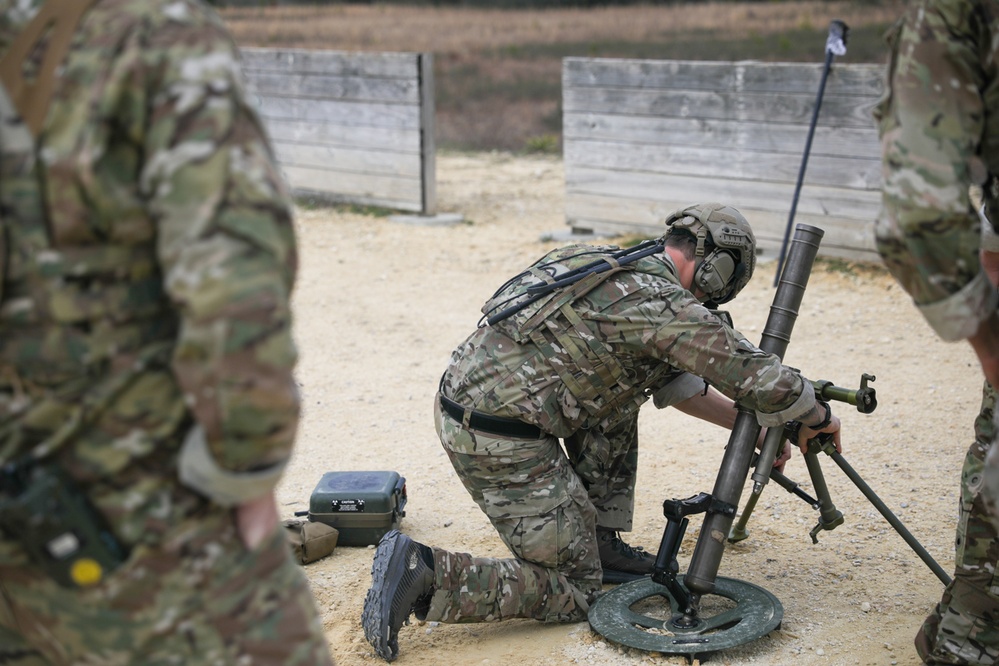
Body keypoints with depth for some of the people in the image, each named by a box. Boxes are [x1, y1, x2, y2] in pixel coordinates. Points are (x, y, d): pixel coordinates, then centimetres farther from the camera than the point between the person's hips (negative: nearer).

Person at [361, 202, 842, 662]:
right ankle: (424, 573, -11)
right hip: (503, 443, -9)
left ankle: (600, 542, 26)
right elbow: (765, 380, -7)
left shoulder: (620, 270, 17)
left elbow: (671, 378, 28)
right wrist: (818, 418, 13)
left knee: (618, 399, 25)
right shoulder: (669, 307, -11)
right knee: (574, 594, 2)